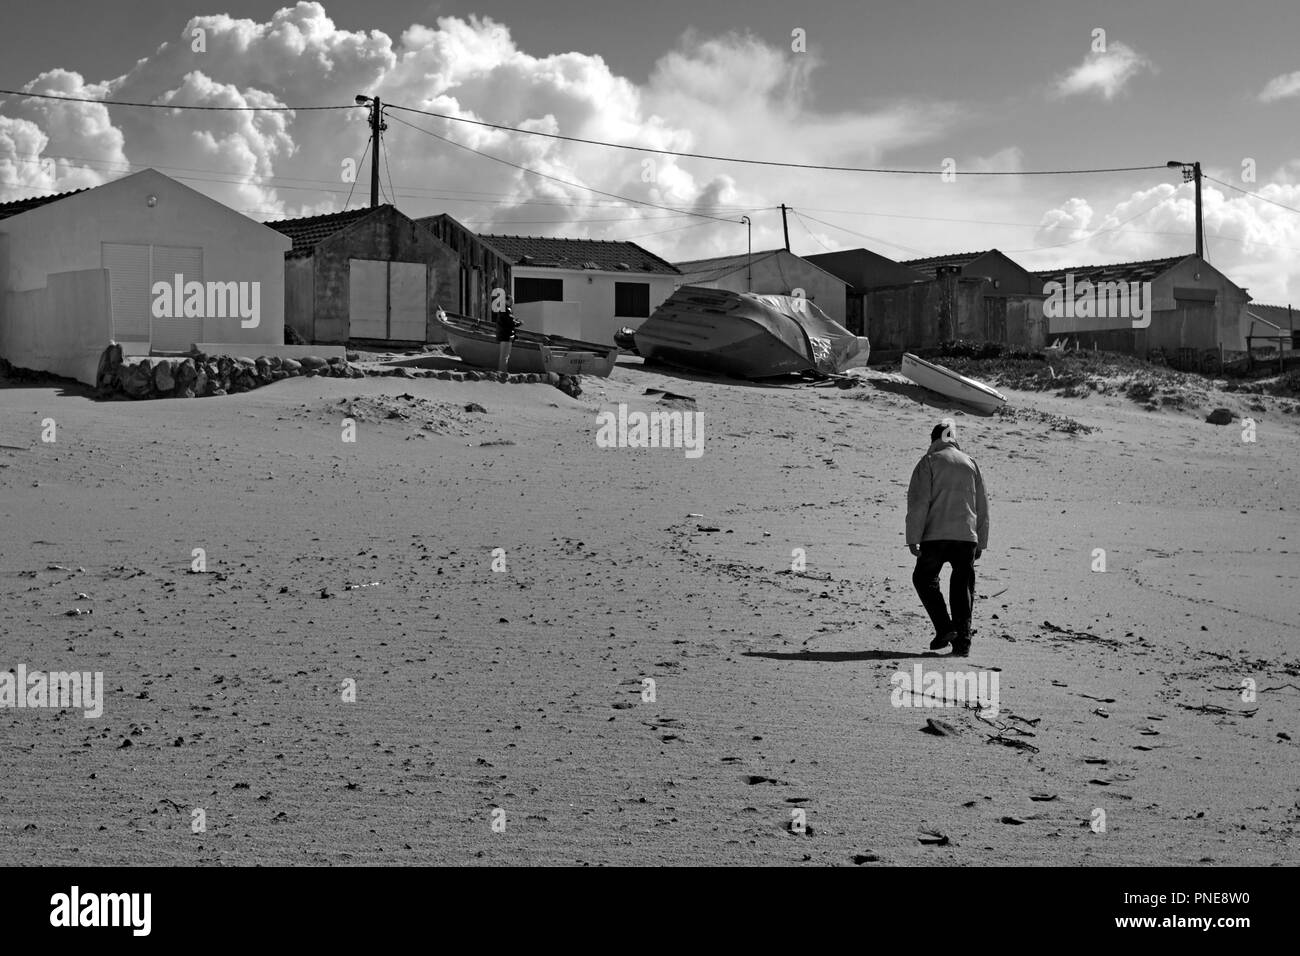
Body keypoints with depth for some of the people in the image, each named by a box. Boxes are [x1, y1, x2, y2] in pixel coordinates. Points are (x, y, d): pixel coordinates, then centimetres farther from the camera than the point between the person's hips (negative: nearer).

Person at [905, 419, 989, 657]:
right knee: (963, 588, 8)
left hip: (936, 536, -4)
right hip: (967, 536, 4)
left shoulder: (928, 462, 1)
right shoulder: (970, 463, 15)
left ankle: (944, 627, -2)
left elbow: (919, 503, -8)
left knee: (924, 579, 12)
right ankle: (962, 641, 3)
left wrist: (913, 538, -9)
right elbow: (982, 507, 17)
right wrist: (981, 543, 22)